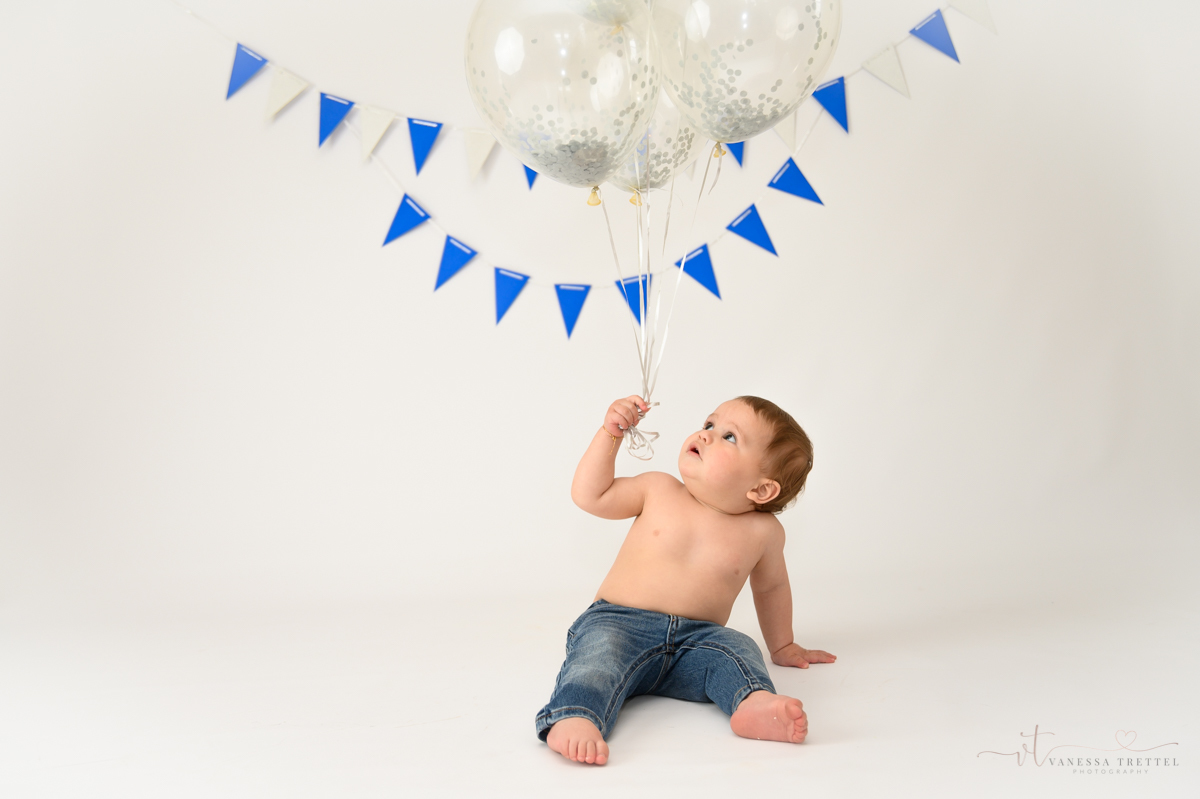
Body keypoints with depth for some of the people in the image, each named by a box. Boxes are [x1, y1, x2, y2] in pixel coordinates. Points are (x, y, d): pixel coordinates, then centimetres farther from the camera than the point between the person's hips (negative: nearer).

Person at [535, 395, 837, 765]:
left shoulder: (762, 531, 6)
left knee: (736, 648, -27)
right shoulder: (658, 490, 5)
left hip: (695, 641, 2)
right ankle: (571, 719, -55)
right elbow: (590, 495, 7)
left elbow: (770, 586, 24)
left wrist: (782, 646, 33)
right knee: (599, 653, -32)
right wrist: (610, 433, 0)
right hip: (618, 623, -1)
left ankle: (754, 702, -53)